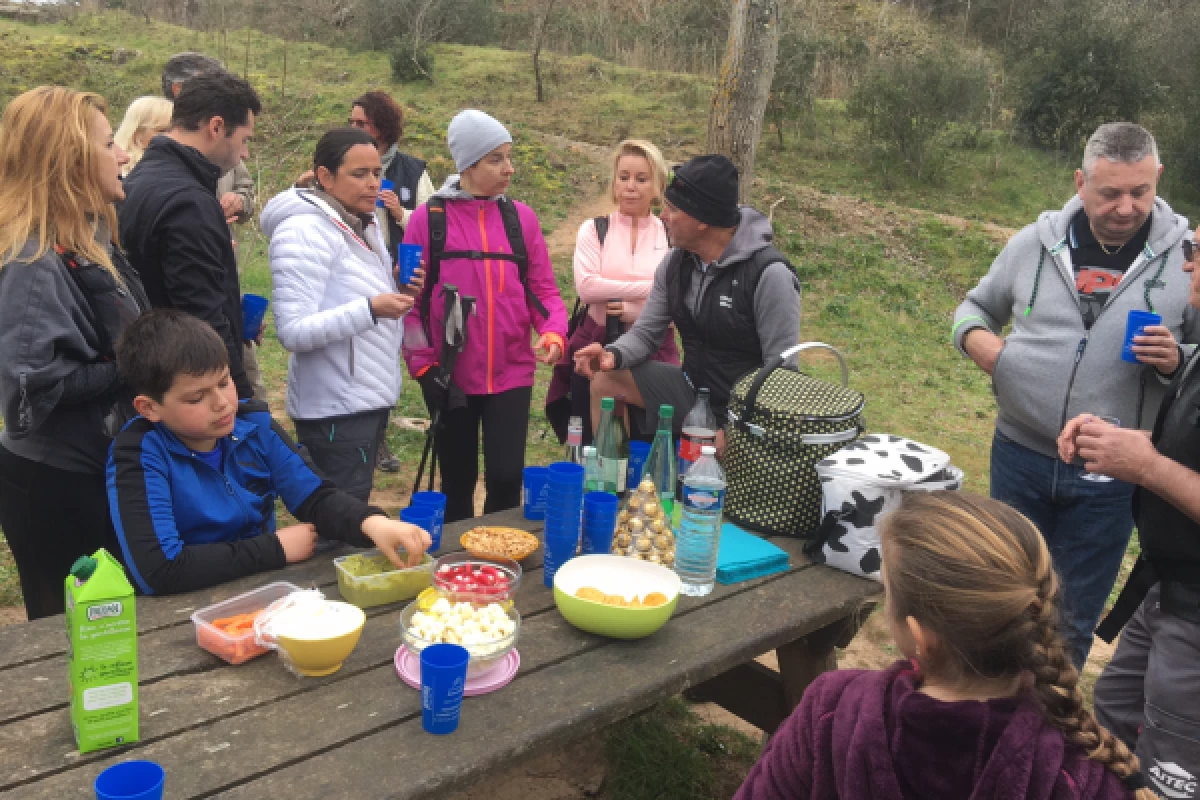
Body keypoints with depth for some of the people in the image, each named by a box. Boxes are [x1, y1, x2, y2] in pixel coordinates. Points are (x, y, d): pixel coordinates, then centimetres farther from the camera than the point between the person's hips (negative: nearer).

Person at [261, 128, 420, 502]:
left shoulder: (363, 225, 11)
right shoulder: (304, 230, -15)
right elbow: (293, 332, -21)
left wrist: (399, 292, 0)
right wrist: (370, 309, -31)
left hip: (370, 397, 8)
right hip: (336, 407, -8)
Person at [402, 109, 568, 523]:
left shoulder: (521, 217, 3)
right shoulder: (428, 218, -3)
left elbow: (543, 288, 6)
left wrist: (554, 332, -12)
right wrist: (421, 361, -7)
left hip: (511, 373, 1)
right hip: (450, 376, -1)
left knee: (506, 477, -1)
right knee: (458, 480, 12)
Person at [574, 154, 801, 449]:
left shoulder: (769, 274, -22)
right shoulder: (675, 263, -1)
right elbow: (645, 333, 4)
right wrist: (614, 354, -19)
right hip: (692, 388, 7)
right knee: (607, 381, -2)